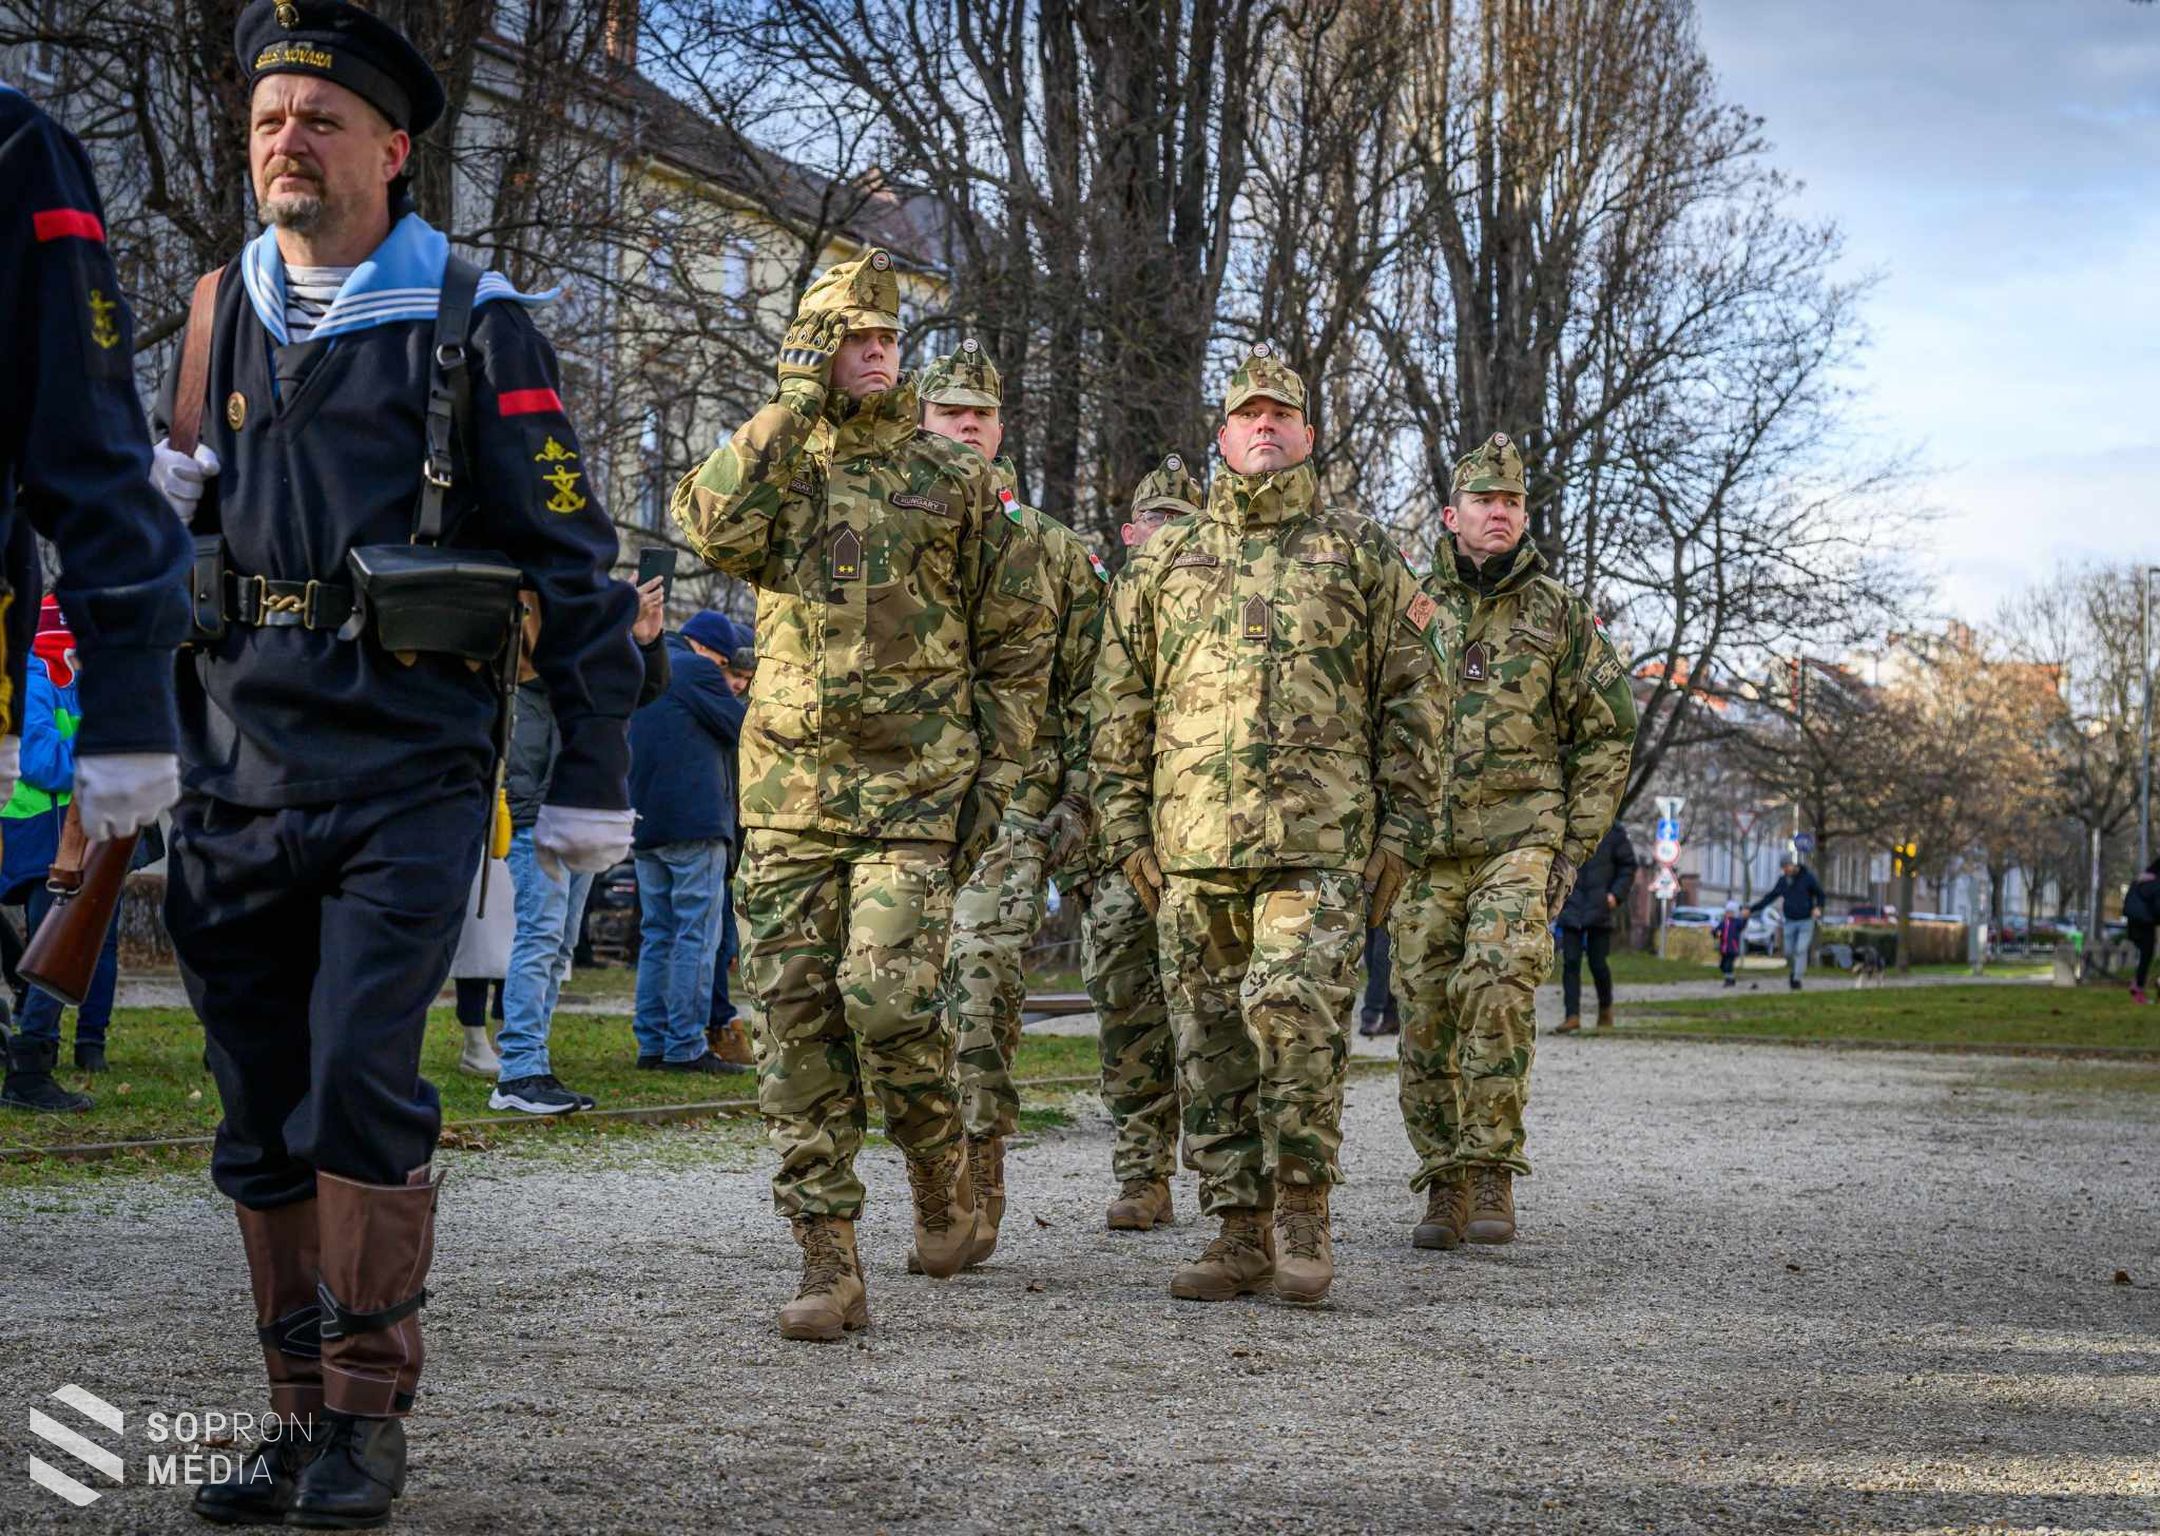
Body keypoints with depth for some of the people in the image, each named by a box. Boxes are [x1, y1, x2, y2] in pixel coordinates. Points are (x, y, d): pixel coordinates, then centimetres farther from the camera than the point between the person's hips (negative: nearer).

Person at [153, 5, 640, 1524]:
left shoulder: (471, 327, -1)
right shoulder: (222, 318, 13)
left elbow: (572, 560, -1)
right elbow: (171, 519, 26)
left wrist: (591, 786, -3)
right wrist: (159, 489, 0)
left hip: (405, 777, -5)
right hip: (241, 774, 5)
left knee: (359, 1081, -14)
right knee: (264, 1116, 7)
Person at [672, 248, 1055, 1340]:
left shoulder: (954, 478, 8)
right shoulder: (776, 462, 10)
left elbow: (1019, 636, 10)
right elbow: (712, 529, -14)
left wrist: (996, 768, 2)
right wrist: (796, 397, -10)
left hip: (917, 789, -2)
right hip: (790, 788, 2)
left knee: (886, 993, -17)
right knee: (796, 1020, -1)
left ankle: (941, 1167, 13)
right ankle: (829, 1267, 6)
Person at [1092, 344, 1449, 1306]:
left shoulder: (1359, 551, 10)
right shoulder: (1164, 561, 15)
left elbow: (1413, 695, 8)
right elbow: (1121, 703, 16)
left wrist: (1404, 827, 1)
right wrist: (1127, 829, 8)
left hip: (1320, 839, -3)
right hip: (1194, 842, 3)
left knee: (1297, 1017, -16)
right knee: (1212, 1043, 4)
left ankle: (1301, 1204, 0)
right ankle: (1241, 1232, 13)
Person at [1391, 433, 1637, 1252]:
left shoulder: (1558, 612, 5)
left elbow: (1608, 732, 7)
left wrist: (1575, 843, -1)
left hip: (1521, 840, -2)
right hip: (1426, 849, 3)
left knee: (1497, 985, -23)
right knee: (1425, 1016, 2)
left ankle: (1492, 1171, -14)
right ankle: (1444, 1186, 13)